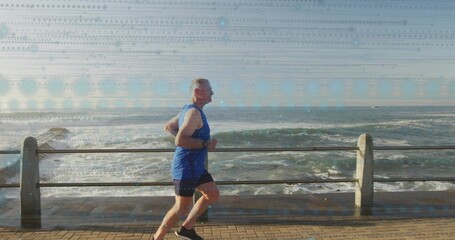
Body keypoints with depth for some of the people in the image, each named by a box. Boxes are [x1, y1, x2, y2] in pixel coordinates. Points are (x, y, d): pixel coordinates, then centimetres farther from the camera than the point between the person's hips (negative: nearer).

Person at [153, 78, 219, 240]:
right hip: (187, 168, -10)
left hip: (195, 167, 10)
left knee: (213, 194, 14)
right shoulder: (194, 112, -20)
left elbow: (168, 127, 22)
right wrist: (206, 144, -21)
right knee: (181, 209, 1)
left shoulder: (188, 110, 11)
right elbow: (180, 140, -30)